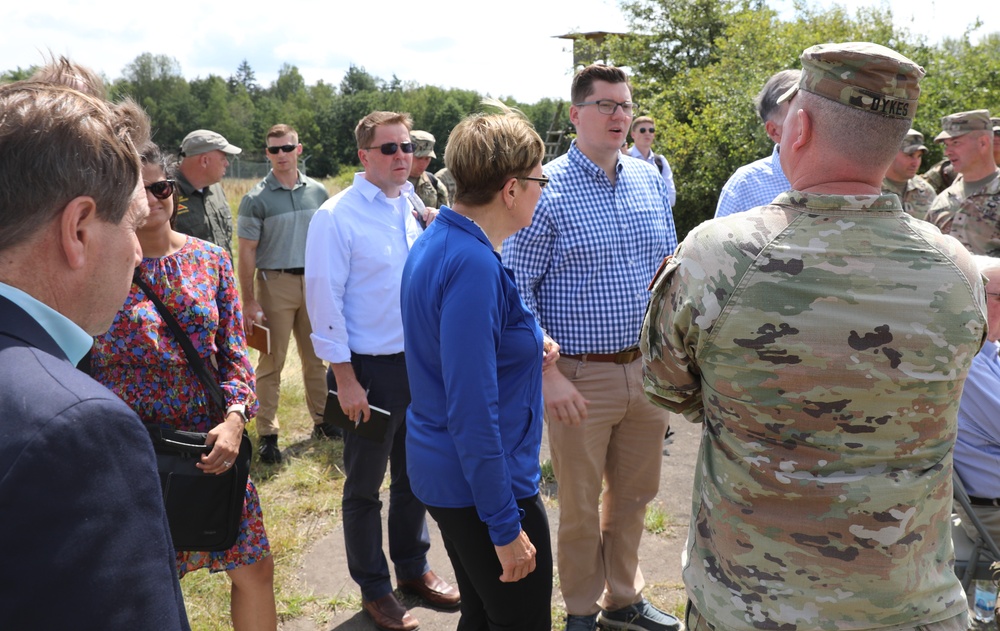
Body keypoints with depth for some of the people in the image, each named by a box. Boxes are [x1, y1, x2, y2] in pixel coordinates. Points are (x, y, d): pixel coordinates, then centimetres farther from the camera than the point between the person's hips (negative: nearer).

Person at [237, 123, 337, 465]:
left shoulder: (317, 192, 6)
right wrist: (249, 301, -10)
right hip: (276, 283, -3)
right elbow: (247, 252, -6)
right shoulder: (256, 199, -5)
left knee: (316, 357, 12)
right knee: (271, 363, 1)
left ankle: (322, 420, 25)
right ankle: (267, 434, 8)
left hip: (313, 281, 4)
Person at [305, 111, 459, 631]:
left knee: (413, 477, 20)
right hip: (371, 370, -6)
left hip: (421, 361, 6)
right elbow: (323, 298, -13)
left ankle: (413, 568, 39)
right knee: (364, 487, 10)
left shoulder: (414, 209, 6)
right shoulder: (337, 217, -12)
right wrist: (345, 377, -15)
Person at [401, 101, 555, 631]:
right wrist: (506, 526, -21)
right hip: (486, 483, -10)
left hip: (439, 469, 10)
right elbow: (471, 412, -26)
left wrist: (524, 345, 13)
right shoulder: (474, 265, -25)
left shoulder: (434, 242, 6)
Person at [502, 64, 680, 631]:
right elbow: (516, 286, -11)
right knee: (581, 505, 10)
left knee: (635, 495, 19)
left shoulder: (651, 181, 6)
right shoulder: (547, 189, -11)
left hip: (647, 368, 5)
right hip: (580, 377, -5)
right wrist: (548, 373, -16)